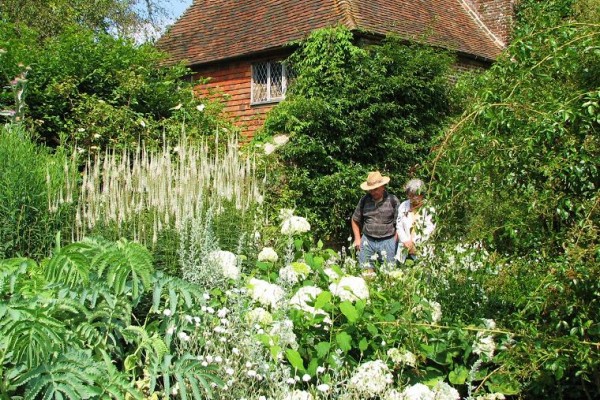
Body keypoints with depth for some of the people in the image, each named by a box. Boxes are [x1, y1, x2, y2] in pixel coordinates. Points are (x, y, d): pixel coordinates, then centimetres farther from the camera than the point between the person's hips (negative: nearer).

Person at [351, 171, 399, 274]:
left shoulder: (393, 201, -5)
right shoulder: (364, 200, 3)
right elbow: (355, 220, 15)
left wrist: (395, 241, -7)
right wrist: (357, 238, 9)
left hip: (387, 242, -2)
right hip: (367, 241, 2)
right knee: (365, 270, 8)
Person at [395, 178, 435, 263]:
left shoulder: (428, 208, -7)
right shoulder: (404, 205, 7)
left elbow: (429, 229, -10)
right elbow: (399, 225, 6)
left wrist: (415, 243, -9)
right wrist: (406, 241, -7)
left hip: (420, 250, -4)